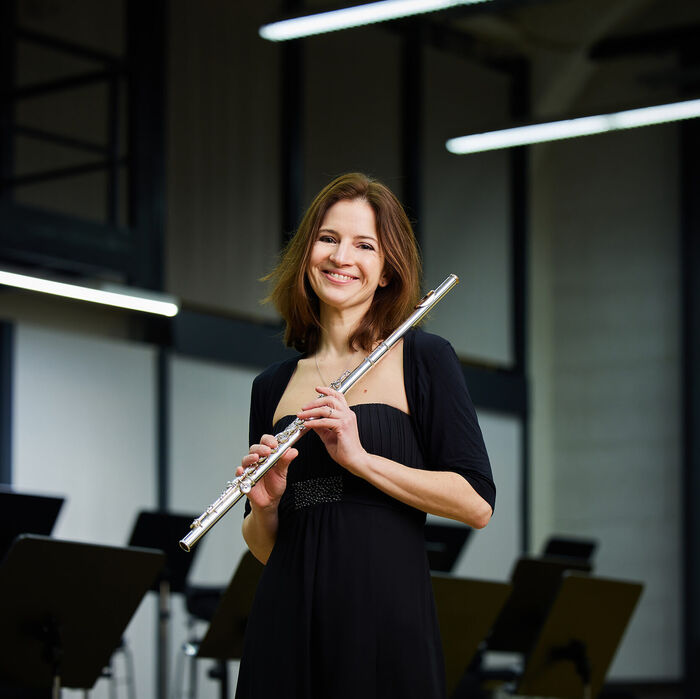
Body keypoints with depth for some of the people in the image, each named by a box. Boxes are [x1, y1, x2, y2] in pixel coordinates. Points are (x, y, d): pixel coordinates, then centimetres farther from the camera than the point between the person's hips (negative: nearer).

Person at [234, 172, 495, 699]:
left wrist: (359, 457, -15)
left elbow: (478, 504, -8)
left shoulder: (424, 360, 1)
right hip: (286, 631, 4)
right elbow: (264, 547, 15)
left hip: (384, 617, -3)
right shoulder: (273, 387, 13)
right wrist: (264, 504, -7)